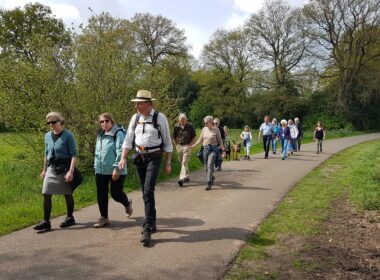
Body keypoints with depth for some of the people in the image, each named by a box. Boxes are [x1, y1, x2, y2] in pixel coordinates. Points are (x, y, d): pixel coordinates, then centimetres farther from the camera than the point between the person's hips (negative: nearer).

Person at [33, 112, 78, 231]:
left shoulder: (68, 136, -11)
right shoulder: (48, 136, 6)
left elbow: (74, 154, -13)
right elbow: (47, 154, 17)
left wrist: (71, 171, -21)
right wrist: (44, 170, 18)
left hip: (64, 168, -5)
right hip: (51, 169, 5)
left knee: (68, 194, 8)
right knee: (46, 195, -1)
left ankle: (70, 218, 26)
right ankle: (46, 222, 6)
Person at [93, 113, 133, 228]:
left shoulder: (118, 133, -11)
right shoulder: (100, 135, 13)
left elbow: (120, 152, -17)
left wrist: (117, 168, -21)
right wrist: (96, 167, 17)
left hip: (115, 171, -6)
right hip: (101, 170, 7)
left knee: (116, 193, 2)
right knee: (101, 195, 6)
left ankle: (127, 204, 35)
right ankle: (104, 218, 18)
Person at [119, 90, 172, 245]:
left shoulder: (160, 118, -7)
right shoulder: (135, 118, 6)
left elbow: (167, 142, -2)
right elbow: (128, 140, 9)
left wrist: (168, 163, -2)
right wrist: (123, 158, -2)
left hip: (154, 157, -5)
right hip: (139, 157, 5)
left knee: (148, 191, -15)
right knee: (145, 192, 11)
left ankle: (147, 228, -10)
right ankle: (152, 223, 27)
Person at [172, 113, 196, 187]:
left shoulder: (190, 126, -4)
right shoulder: (176, 127, 3)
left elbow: (194, 138, 2)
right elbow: (174, 138, 14)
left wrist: (189, 145, -7)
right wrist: (176, 145, 4)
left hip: (187, 146, -4)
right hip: (179, 146, 4)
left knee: (184, 162, -15)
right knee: (182, 162, 12)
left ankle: (182, 178, -23)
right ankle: (186, 177, 27)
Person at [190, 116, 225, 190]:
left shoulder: (216, 130, -5)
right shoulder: (204, 129, 7)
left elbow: (220, 141, -1)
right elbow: (200, 140, 16)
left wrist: (223, 151, -5)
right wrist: (193, 146, 7)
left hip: (213, 149, -5)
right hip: (205, 149, 5)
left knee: (210, 165, -15)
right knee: (206, 166, 10)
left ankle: (209, 184, -12)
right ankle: (212, 177, 39)